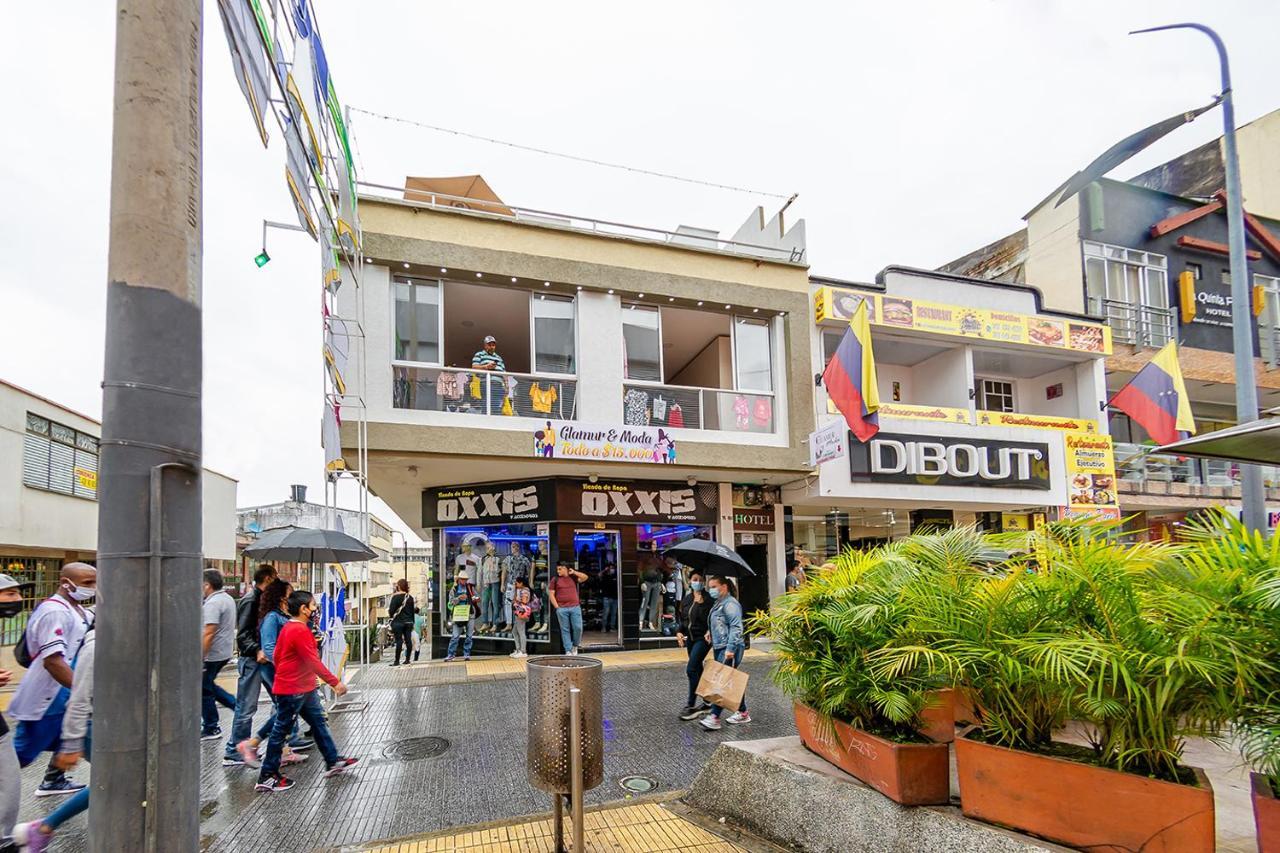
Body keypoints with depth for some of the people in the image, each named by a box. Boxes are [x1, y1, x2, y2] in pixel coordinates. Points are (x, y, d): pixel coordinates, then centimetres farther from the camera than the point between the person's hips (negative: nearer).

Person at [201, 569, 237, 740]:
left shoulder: (213, 603, -19)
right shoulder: (228, 599, 11)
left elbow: (209, 633, -25)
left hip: (212, 655, -9)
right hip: (225, 653, 9)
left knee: (204, 691, 5)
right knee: (209, 686, 22)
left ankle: (211, 729, 14)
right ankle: (236, 705, 14)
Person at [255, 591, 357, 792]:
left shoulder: (288, 628, 9)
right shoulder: (299, 631, -23)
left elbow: (277, 656, 16)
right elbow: (313, 662, -24)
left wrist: (283, 675, 26)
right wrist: (335, 682, -20)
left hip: (305, 689, 10)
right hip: (293, 691, -10)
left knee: (319, 722, 14)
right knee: (281, 731, 2)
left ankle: (333, 762, 22)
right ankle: (267, 777, 13)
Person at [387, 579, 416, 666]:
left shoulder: (395, 597, -10)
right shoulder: (410, 597, 7)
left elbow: (391, 610, -12)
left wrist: (388, 609, 10)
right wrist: (412, 622, 18)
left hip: (398, 622, -5)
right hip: (409, 622, 5)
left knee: (399, 640, -4)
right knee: (408, 640, 6)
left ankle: (397, 661, -2)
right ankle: (407, 659, 10)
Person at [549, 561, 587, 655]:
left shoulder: (573, 577, 8)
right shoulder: (555, 579, 4)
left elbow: (585, 577, -2)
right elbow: (551, 594, 1)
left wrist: (574, 572, -8)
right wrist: (557, 607, -6)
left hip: (575, 607, 1)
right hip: (562, 609, -1)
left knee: (578, 628, -3)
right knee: (565, 630, 3)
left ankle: (575, 646, 20)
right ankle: (568, 651, 9)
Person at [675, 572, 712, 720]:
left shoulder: (707, 599, -12)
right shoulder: (686, 600, 9)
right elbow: (682, 619, 16)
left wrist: (700, 604, -28)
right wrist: (679, 632, 2)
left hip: (703, 638, -8)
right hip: (690, 639, 8)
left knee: (691, 669, -14)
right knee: (698, 670, 14)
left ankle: (691, 706, -6)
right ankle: (707, 702, 26)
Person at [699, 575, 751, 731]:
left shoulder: (730, 603, -13)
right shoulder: (718, 603, 17)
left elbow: (736, 628, -20)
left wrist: (730, 648, -25)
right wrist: (710, 631, 12)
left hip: (729, 649, -10)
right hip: (719, 647, 10)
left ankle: (714, 717, -12)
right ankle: (742, 713, 24)